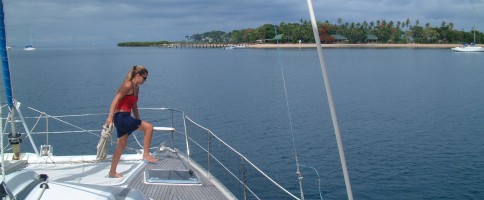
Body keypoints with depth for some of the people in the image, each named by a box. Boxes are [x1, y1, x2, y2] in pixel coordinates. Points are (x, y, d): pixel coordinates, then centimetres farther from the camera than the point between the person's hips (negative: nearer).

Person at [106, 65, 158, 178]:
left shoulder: (136, 88, 15)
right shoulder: (128, 85, -13)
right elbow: (116, 100, -21)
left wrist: (138, 121, 24)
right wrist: (110, 116, -29)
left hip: (124, 118, 10)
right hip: (121, 117, -10)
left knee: (121, 146, 15)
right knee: (149, 127, -14)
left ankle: (112, 172, 24)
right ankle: (146, 155, -7)